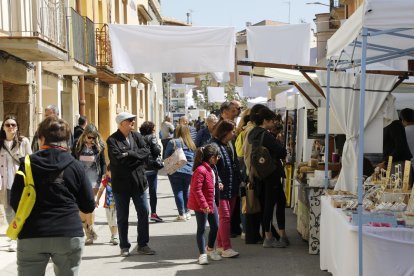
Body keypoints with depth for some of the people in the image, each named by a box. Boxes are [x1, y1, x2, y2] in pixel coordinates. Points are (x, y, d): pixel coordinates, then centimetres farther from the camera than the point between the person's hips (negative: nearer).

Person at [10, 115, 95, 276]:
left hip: (31, 236, 0)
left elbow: (15, 202, 4)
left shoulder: (28, 164, 1)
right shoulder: (75, 166, 2)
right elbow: (89, 206, 5)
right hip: (69, 235, 1)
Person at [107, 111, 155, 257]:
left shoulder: (137, 136, 6)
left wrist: (129, 154, -17)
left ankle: (143, 245, 16)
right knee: (122, 216, 7)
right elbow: (117, 158, -22)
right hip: (121, 183, -4)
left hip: (138, 182, 4)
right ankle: (124, 246, 18)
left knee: (143, 213, 5)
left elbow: (146, 152, -6)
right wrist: (136, 155, -13)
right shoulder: (112, 140, -9)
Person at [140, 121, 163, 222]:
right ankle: (153, 213, 4)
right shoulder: (152, 137, -8)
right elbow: (157, 151, -13)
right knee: (153, 191, 4)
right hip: (151, 167, -4)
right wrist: (159, 146, 5)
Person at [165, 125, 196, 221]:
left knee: (178, 192, 0)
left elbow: (166, 157, 0)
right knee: (185, 191, 17)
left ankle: (181, 214, -4)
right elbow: (194, 158, 12)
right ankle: (187, 212, 23)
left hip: (175, 171, -4)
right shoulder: (191, 144, 7)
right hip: (189, 171, 4)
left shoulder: (173, 142, -6)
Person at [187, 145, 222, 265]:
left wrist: (218, 185, 7)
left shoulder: (212, 168, 9)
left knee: (215, 227, 14)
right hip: (201, 205, -9)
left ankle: (210, 249, 34)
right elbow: (196, 190, -24)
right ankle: (202, 254, 8)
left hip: (211, 202, 9)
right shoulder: (200, 170, -22)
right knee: (201, 229, 1)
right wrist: (203, 204, -23)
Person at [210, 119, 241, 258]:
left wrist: (238, 182, 15)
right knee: (225, 217, -8)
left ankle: (220, 245, 19)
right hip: (221, 189, -9)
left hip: (231, 189, 9)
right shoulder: (214, 146, -13)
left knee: (227, 217, 11)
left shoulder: (228, 146, 15)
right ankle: (226, 248, -4)